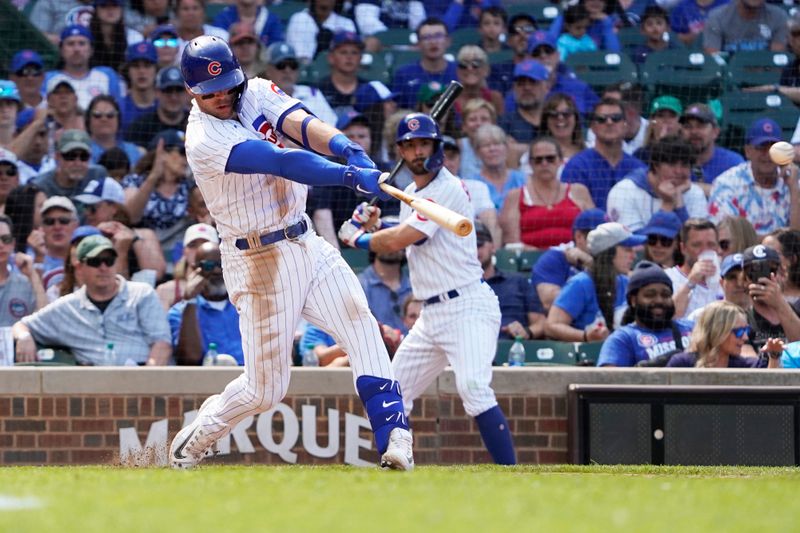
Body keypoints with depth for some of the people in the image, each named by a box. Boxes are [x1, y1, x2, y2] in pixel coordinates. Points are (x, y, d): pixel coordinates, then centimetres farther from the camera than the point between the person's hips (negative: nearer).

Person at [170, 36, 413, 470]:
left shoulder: (256, 93, 2)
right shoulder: (204, 140, -19)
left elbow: (302, 125, -16)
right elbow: (282, 163, -31)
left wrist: (348, 149, -37)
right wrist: (352, 175, -41)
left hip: (306, 243, 6)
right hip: (260, 261, -6)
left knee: (360, 324, -14)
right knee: (264, 388, -1)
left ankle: (393, 437, -22)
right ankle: (193, 442, 24)